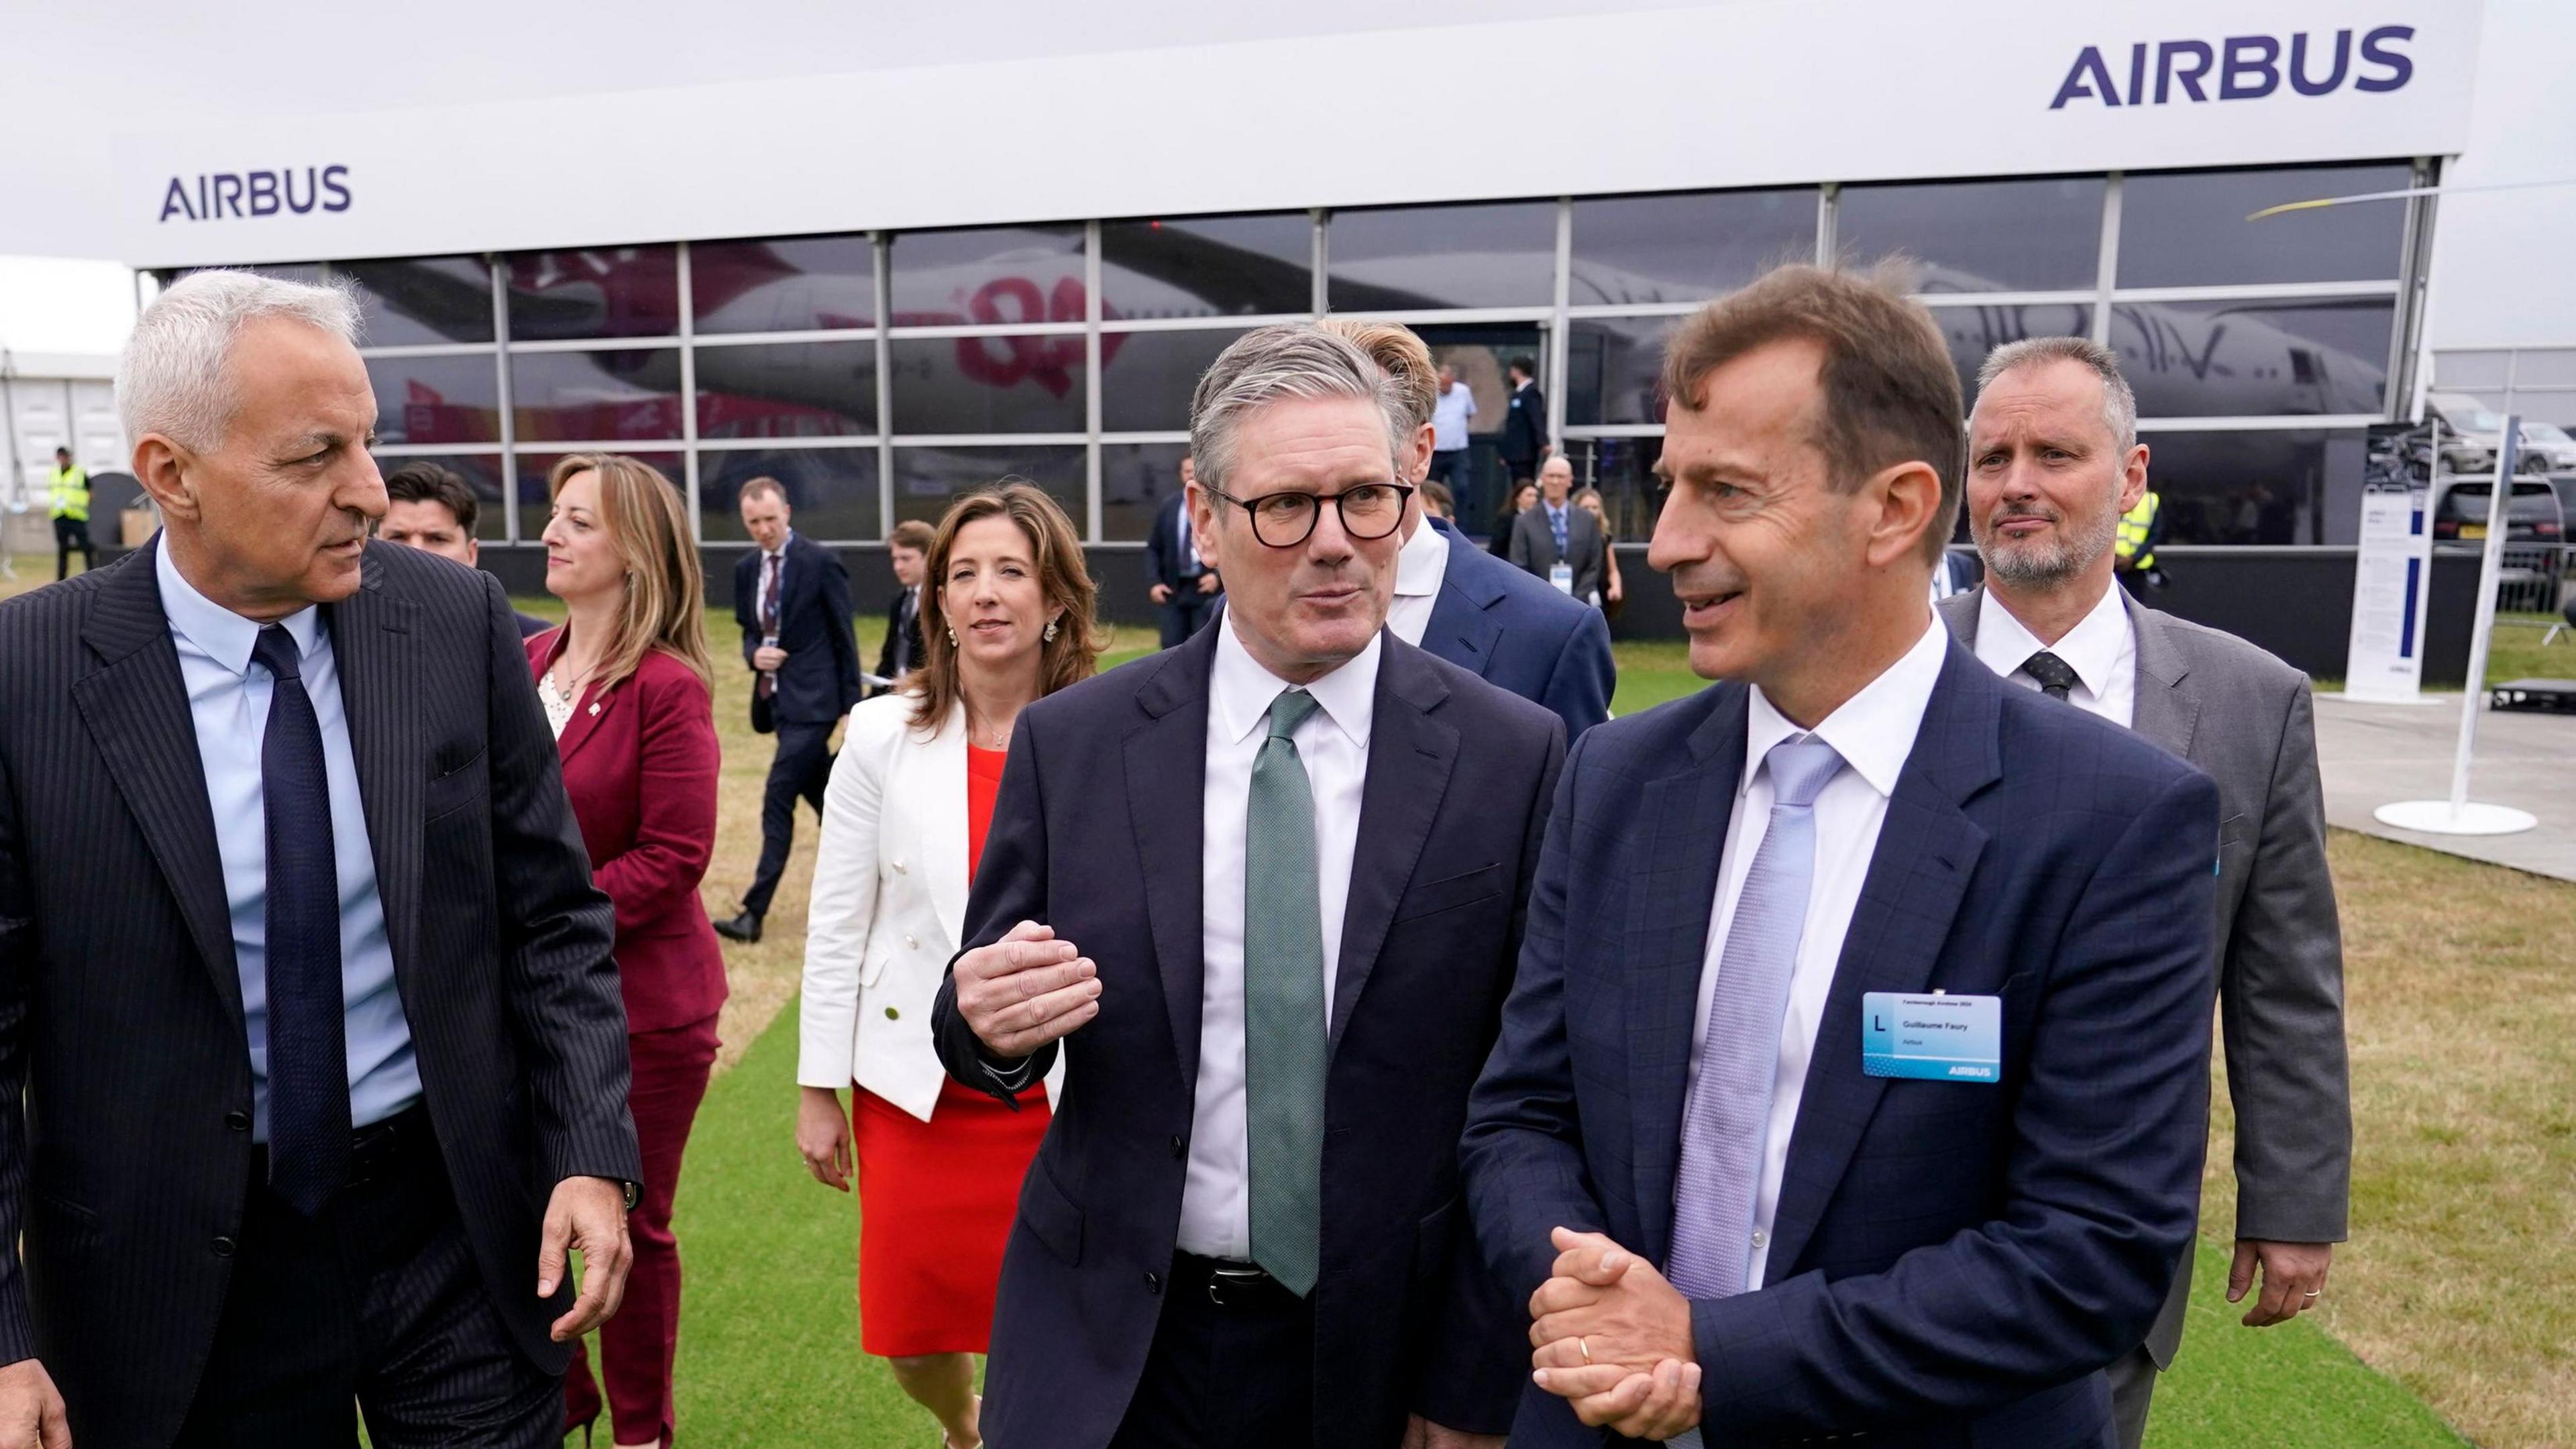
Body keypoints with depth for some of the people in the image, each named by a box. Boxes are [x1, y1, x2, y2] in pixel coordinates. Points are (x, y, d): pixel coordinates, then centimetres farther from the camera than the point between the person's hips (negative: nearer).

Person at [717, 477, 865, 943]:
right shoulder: (746, 569, 10)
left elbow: (845, 637, -7)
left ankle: (754, 913, -10)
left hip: (811, 698, -7)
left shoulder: (821, 562, -10)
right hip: (775, 696, 7)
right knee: (822, 798, 17)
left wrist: (852, 707, -8)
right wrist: (755, 654, -6)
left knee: (778, 799, -12)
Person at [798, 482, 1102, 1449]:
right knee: (910, 1327, 11)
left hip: (1064, 1092, -1)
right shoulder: (882, 735, -3)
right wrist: (818, 1091, 2)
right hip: (915, 1086, 1)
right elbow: (835, 925, 1)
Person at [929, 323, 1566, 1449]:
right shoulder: (1070, 744, -7)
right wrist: (990, 1019, -21)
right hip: (1108, 1350, 1)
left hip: (1382, 1355, 0)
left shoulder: (1513, 757, -11)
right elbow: (984, 1035, 1)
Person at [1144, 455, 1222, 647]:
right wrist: (1154, 582, 0)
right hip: (1172, 590, 3)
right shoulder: (1168, 507, 9)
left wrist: (1219, 576, -13)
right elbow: (1153, 548, 12)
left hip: (1207, 589, -3)